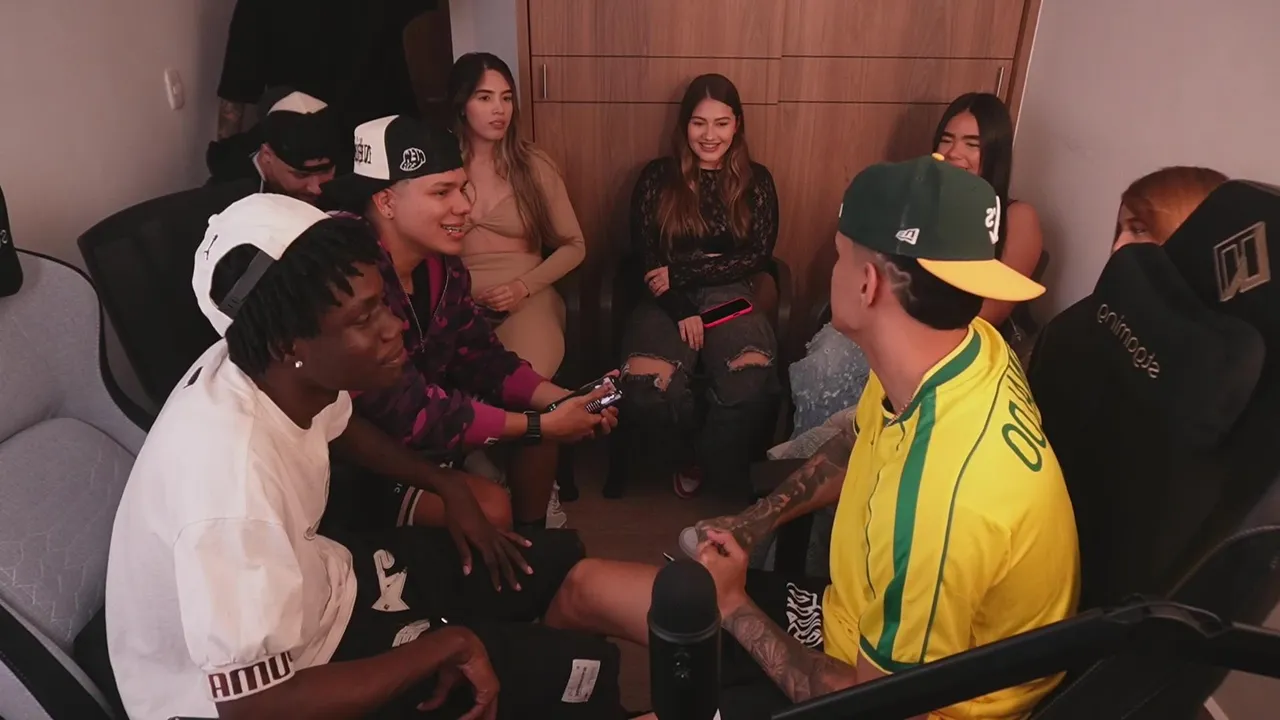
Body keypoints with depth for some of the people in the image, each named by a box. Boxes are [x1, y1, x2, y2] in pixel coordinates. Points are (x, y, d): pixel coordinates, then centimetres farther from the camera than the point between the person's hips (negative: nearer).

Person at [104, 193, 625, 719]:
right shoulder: (233, 483, -40)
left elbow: (339, 426, 11)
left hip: (310, 585, 8)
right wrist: (445, 646, -27)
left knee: (557, 559, 12)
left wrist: (446, 485, 2)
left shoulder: (278, 371, -15)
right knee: (584, 671, -10)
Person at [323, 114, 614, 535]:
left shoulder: (443, 265, -3)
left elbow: (481, 358, 3)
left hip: (411, 428, 9)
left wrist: (562, 402, -14)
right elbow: (410, 414, -31)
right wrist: (541, 426, -26)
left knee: (540, 431, 5)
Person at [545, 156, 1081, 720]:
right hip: (860, 618, 7)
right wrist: (753, 522, 1)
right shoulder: (963, 343, -13)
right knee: (587, 586, 10)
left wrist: (735, 610, -14)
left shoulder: (950, 494, -39)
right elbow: (856, 447, 10)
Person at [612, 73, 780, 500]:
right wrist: (682, 311, -12)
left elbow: (758, 257, 3)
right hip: (667, 301, 0)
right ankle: (678, 457, 2)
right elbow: (644, 256, 4)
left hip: (730, 298, 1)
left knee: (752, 382, -33)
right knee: (647, 387, -33)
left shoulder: (756, 180, 12)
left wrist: (682, 272, -8)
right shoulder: (657, 177, 9)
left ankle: (709, 466, -3)